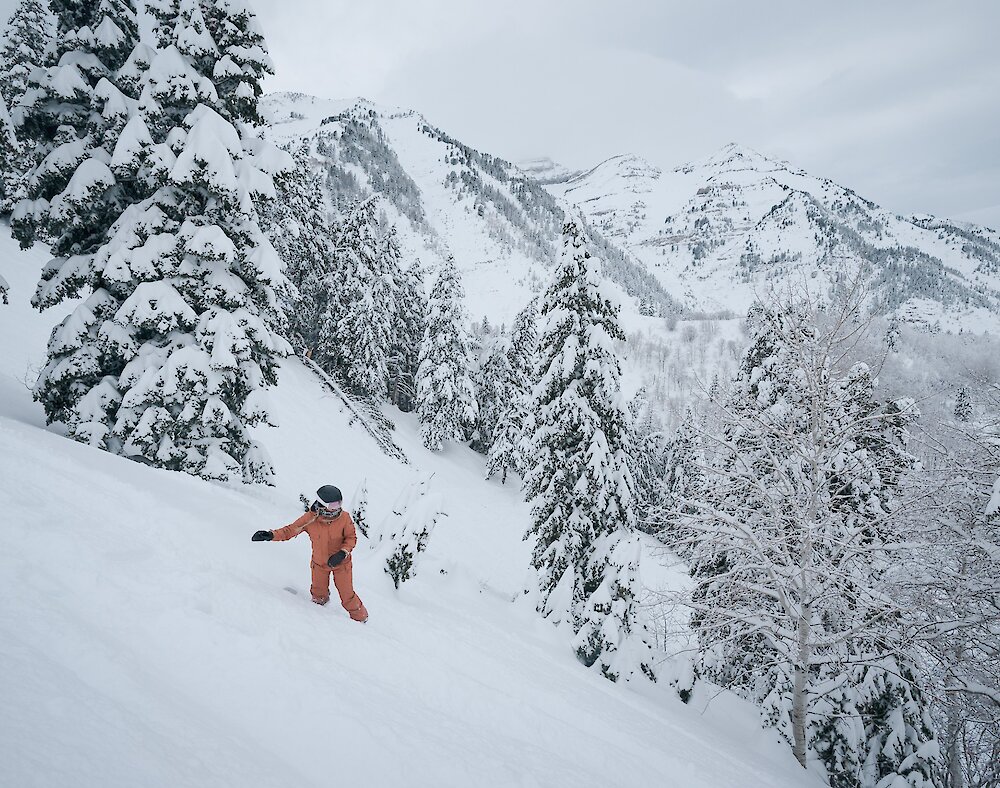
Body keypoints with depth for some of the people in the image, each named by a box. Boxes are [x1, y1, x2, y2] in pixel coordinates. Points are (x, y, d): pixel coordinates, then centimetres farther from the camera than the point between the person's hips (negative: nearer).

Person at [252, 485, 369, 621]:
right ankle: (320, 601, 55)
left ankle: (360, 617, 30)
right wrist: (271, 535, -28)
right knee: (318, 593, 19)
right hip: (319, 563, 2)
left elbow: (351, 537, -12)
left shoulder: (344, 518, -24)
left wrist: (342, 553, -28)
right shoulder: (310, 519, -23)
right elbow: (290, 530, -15)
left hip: (341, 563, -2)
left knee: (347, 594, 5)